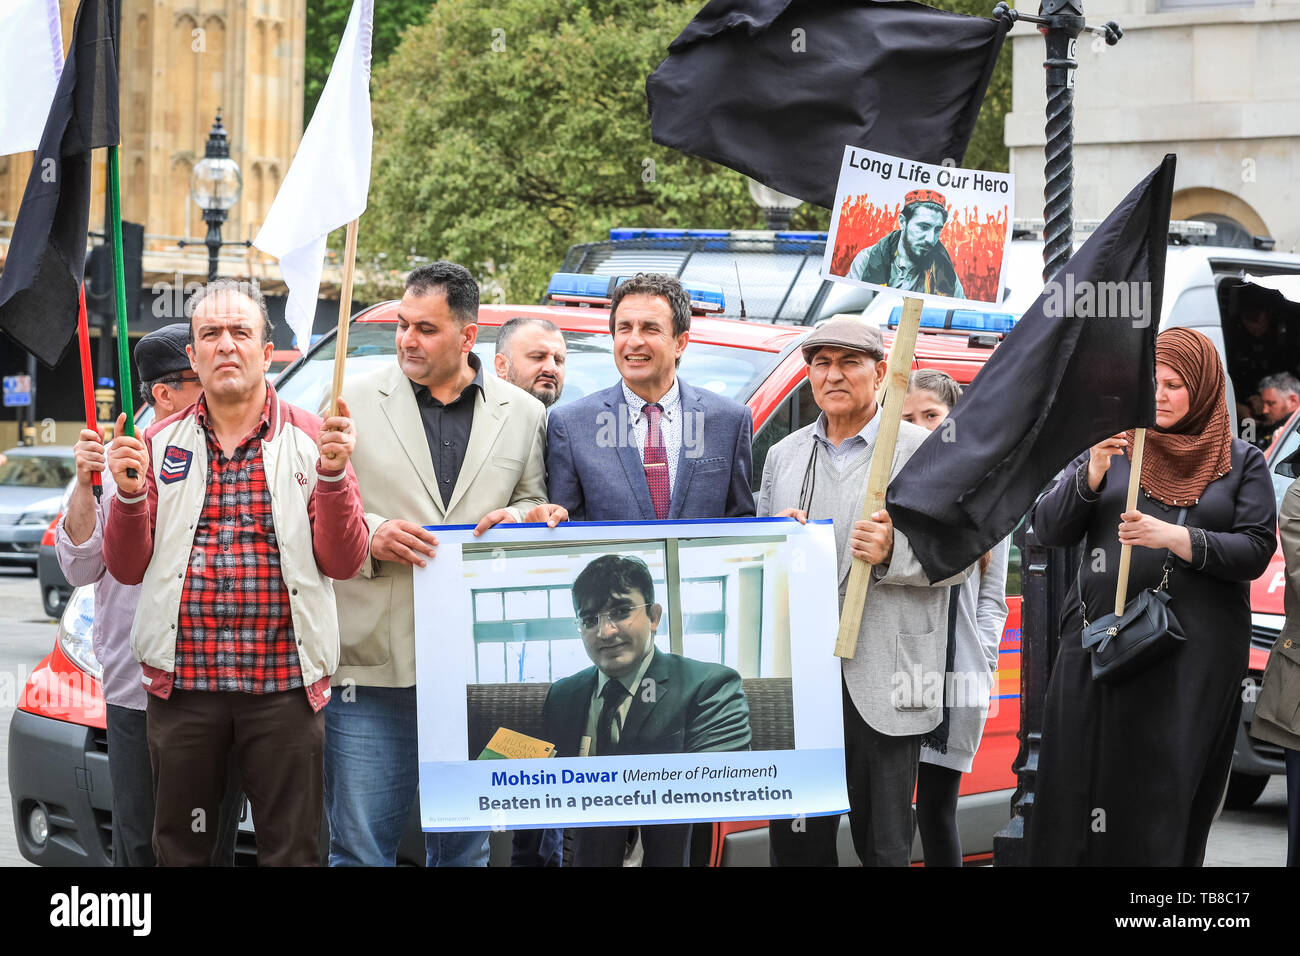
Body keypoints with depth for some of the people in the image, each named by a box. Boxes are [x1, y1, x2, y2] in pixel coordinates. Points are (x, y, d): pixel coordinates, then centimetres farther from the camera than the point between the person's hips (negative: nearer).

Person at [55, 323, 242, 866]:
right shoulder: (117, 462, 2)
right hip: (137, 691, -1)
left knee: (214, 845, 7)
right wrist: (85, 486, -12)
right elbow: (80, 568, -1)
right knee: (139, 844, 3)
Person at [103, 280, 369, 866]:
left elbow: (343, 563, -1)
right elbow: (127, 568, 8)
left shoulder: (310, 440, 5)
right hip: (180, 684, 1)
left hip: (283, 685, -1)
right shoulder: (159, 444, 9)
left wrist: (332, 476, -16)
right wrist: (129, 496, -10)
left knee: (292, 851, 4)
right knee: (179, 850, 9)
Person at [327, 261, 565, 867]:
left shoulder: (524, 414, 10)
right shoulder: (354, 402, 6)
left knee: (464, 846, 10)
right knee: (360, 847, -1)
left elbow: (538, 507, 16)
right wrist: (369, 534, -11)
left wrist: (520, 517, -6)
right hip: (374, 663, -1)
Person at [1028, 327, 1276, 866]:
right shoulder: (1110, 448, 11)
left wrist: (1174, 537, -15)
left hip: (1195, 656, -1)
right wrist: (1093, 472, -11)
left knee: (1174, 790, -2)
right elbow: (1048, 530, 4)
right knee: (1091, 777, -3)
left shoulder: (1241, 463, 9)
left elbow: (1256, 550, -2)